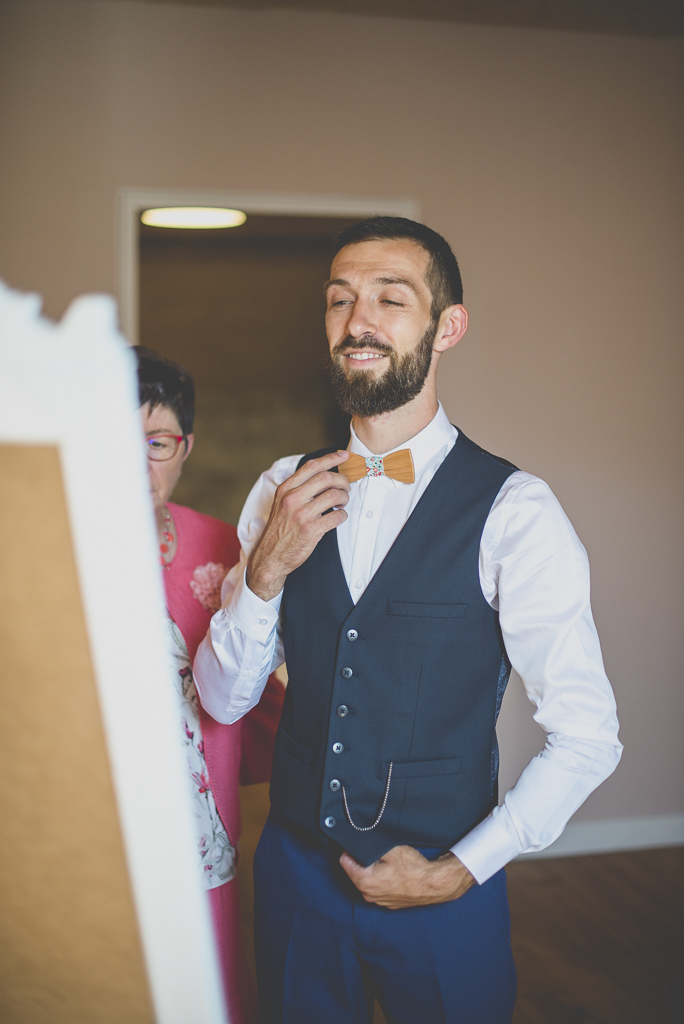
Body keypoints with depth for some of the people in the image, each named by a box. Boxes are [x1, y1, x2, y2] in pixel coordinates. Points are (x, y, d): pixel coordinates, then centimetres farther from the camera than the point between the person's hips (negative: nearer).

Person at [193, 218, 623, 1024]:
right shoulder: (283, 491, -2)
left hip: (444, 889, -3)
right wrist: (265, 570, -16)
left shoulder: (515, 513, -15)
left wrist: (460, 870, -12)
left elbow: (587, 738, -12)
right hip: (296, 869, 4)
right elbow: (222, 701, -1)